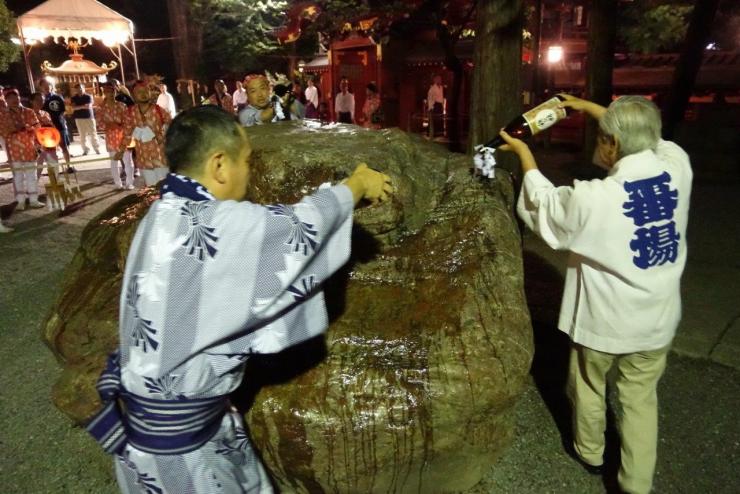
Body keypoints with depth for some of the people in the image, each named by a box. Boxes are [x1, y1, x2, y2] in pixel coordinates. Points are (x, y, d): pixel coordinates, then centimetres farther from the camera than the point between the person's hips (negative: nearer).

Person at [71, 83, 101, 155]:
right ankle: (85, 150, 6)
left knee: (93, 134, -2)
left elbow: (89, 106, -12)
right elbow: (73, 107, -7)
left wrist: (78, 107, -12)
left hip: (89, 117, -2)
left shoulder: (88, 96, 2)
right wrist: (83, 106, -17)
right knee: (82, 135, 1)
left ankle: (97, 149, 5)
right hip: (79, 118, 2)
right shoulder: (74, 98, 7)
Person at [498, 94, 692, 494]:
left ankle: (589, 453, 46)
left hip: (604, 319, -4)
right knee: (640, 398, 18)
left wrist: (523, 153, 8)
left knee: (589, 387, 22)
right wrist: (588, 107, 17)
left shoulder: (592, 199, -27)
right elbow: (647, 137, 10)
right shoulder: (677, 165, -12)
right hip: (657, 320, 4)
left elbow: (543, 204, -6)